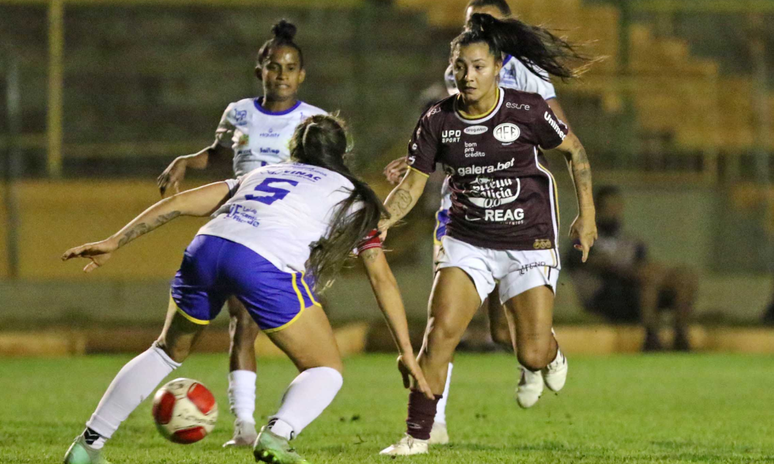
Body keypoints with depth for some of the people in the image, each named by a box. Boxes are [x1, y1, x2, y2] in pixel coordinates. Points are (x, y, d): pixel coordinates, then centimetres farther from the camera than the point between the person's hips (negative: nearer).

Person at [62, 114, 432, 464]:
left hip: (207, 248, 4)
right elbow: (382, 279, 21)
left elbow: (182, 202, 25)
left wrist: (115, 242, 23)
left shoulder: (260, 175, 36)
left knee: (168, 351, 28)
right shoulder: (351, 196, 27)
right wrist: (406, 351, 23)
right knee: (326, 369, 12)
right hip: (268, 265, -4)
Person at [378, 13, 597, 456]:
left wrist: (587, 214, 0)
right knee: (440, 331, -16)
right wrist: (379, 223, -15)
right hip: (468, 242, 2)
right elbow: (412, 185, 1)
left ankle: (549, 355, 31)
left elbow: (575, 151, 2)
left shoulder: (527, 110, -13)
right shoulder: (437, 121, -5)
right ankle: (417, 435, -7)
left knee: (533, 353, -8)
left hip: (530, 244, -2)